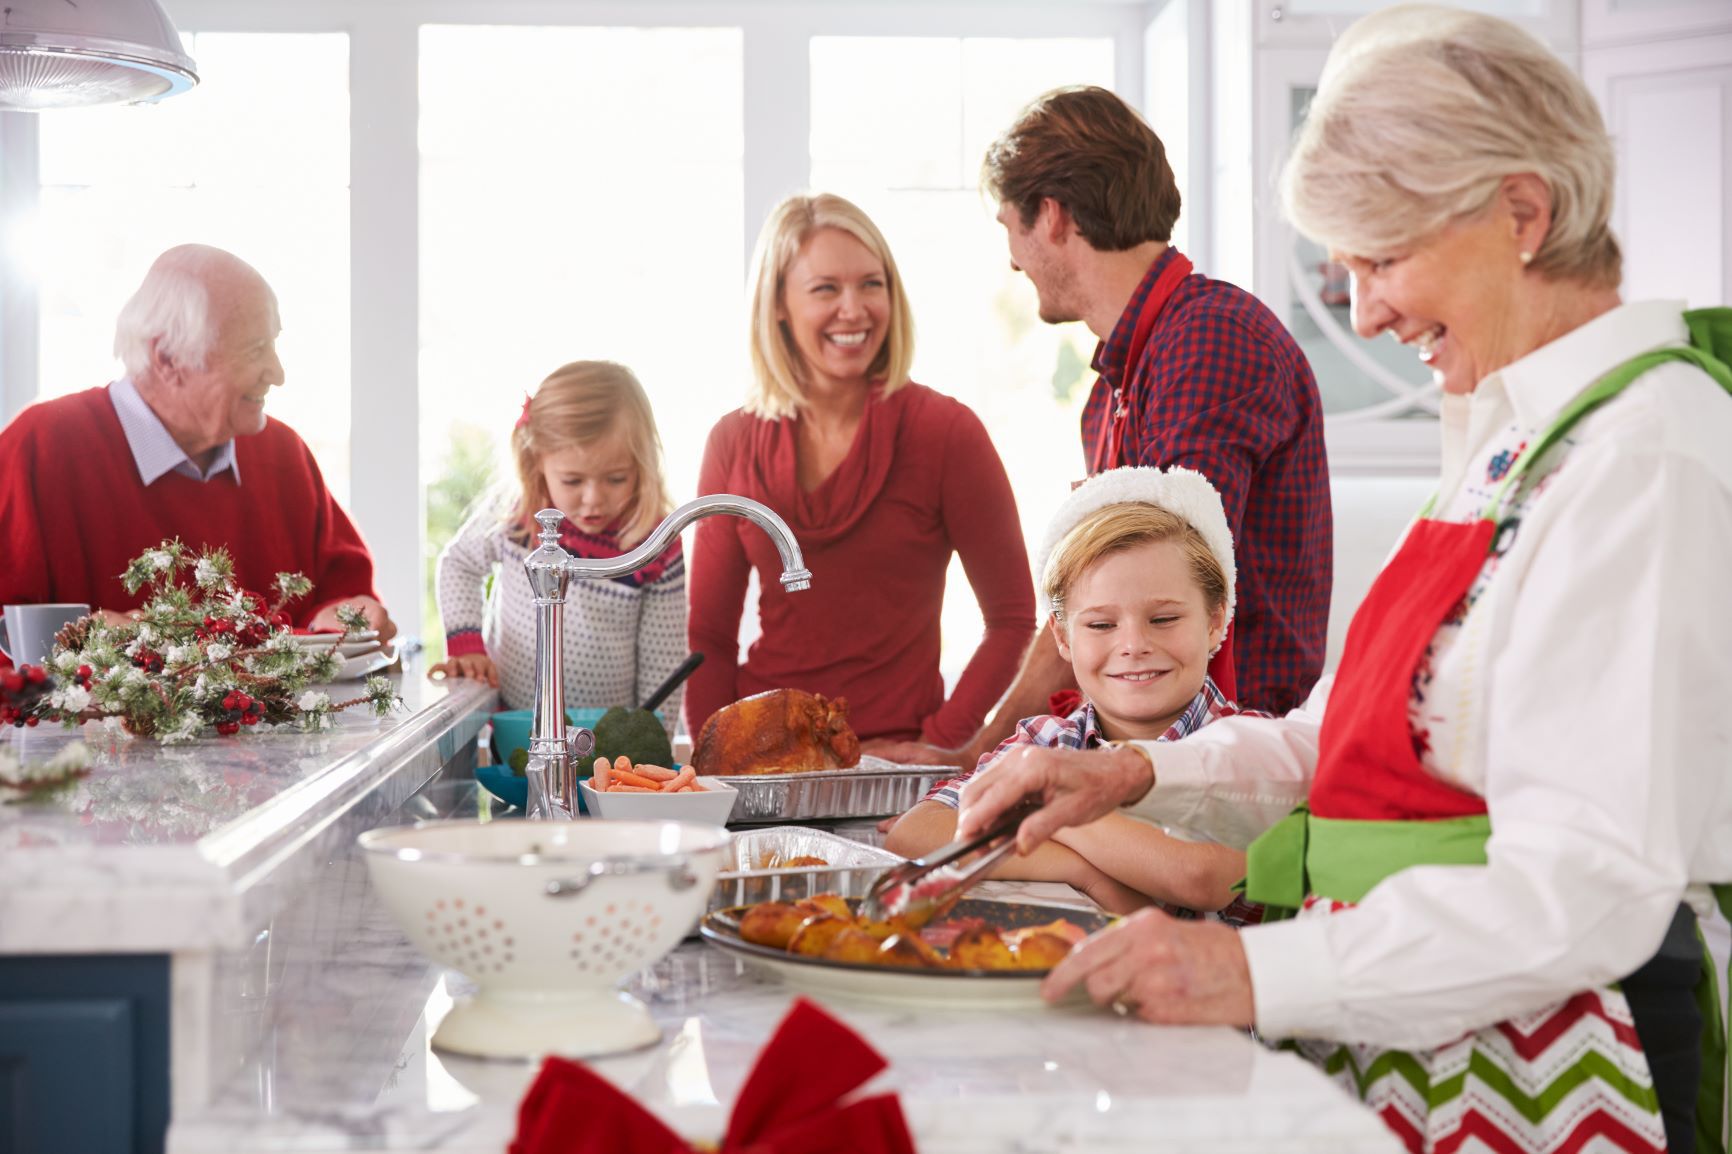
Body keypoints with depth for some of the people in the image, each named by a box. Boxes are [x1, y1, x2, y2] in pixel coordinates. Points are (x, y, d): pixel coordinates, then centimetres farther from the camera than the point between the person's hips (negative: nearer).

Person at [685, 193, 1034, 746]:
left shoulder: (945, 431, -2)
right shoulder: (734, 443, 7)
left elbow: (1012, 619, 2)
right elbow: (709, 633, 11)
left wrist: (937, 743, -7)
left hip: (894, 760, -2)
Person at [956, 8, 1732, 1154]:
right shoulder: (1517, 435, 14)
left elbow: (1592, 890, -22)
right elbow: (1374, 737, 19)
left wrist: (1263, 971, -26)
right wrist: (1139, 775, 7)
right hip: (1401, 1032, 8)